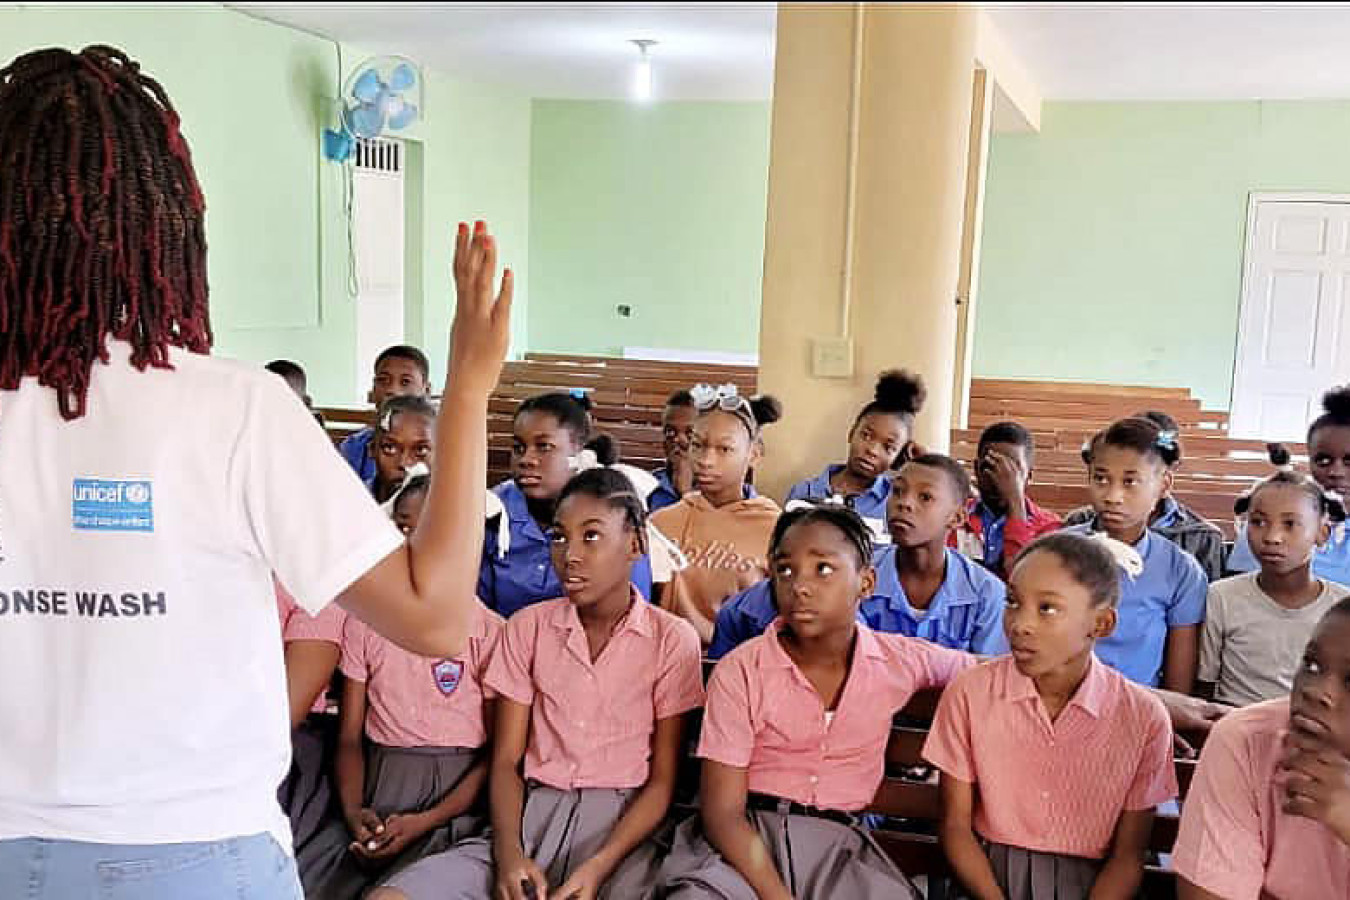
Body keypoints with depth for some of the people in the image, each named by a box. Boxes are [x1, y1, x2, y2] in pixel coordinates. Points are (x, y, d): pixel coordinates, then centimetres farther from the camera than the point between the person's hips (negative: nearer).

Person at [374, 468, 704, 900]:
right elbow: (506, 760, 7)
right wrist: (509, 853, -12)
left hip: (622, 825, -3)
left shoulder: (672, 639, 0)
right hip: (531, 815, 3)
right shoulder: (528, 627, 9)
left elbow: (662, 781, 0)